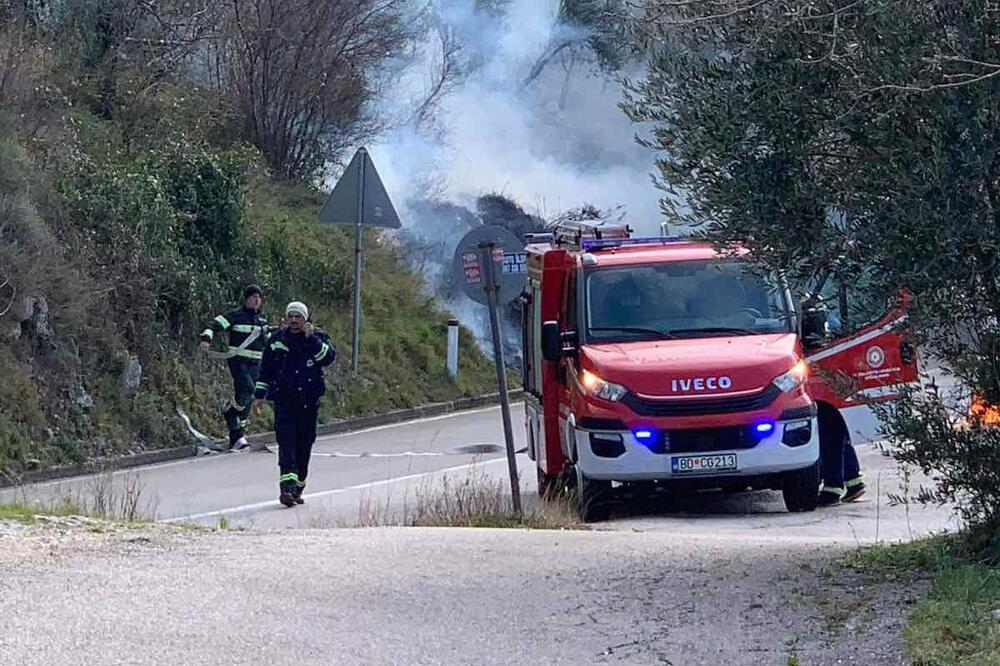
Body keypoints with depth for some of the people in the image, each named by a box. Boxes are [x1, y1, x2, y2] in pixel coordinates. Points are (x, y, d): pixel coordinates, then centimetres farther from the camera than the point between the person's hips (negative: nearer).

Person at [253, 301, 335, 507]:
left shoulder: (317, 338, 4)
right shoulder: (277, 340, 9)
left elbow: (328, 357, -14)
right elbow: (266, 369, 15)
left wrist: (311, 339, -22)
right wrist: (260, 393, 13)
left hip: (309, 401, 0)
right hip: (283, 400, 0)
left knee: (304, 445, 5)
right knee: (286, 443, -13)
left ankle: (297, 489, 17)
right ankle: (287, 486, -24)